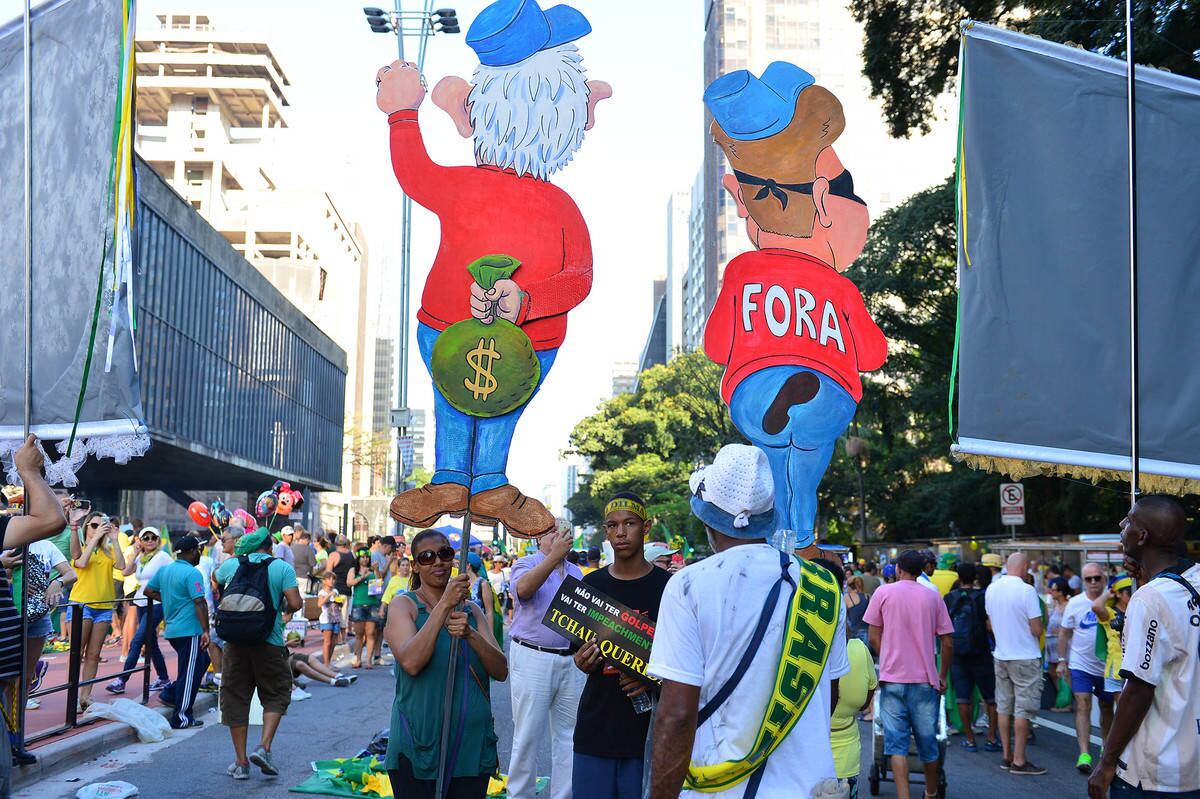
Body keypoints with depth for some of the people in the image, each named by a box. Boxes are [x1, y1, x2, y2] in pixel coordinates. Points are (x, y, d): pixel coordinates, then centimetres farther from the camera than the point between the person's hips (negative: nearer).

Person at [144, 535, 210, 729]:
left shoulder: (164, 570, 11)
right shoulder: (192, 573, -15)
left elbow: (148, 591, 17)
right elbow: (199, 603, -20)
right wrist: (205, 631, -20)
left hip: (171, 630, 9)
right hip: (189, 630, -9)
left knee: (201, 661, 22)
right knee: (189, 673, -1)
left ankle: (170, 694, 18)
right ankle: (181, 718, 4)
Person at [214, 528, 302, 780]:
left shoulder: (231, 565, 7)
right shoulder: (283, 568, -2)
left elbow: (215, 581, 29)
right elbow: (295, 603, -10)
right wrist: (286, 610, 12)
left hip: (236, 641, 2)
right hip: (270, 643, -2)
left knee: (236, 698, 10)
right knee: (276, 695, 12)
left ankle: (241, 761, 12)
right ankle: (264, 748, -6)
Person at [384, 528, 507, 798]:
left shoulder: (472, 610, 10)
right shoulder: (404, 605, -2)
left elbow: (501, 672, -2)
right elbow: (411, 663, -21)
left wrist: (470, 634, -20)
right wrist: (445, 604, -22)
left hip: (473, 745, 4)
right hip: (418, 745, -4)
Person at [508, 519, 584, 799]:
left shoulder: (576, 571, 16)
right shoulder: (527, 564, 0)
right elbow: (523, 588, -24)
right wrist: (554, 555, -29)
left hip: (571, 660, 5)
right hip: (534, 658, -5)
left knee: (568, 735, 8)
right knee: (527, 735, 0)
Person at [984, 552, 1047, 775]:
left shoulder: (991, 589, 4)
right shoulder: (1026, 590, -17)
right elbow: (1037, 629, -17)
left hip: (1001, 656, 6)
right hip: (1025, 657, -6)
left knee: (1004, 707, 13)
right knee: (1024, 709, -1)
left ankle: (1007, 756, 19)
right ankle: (1019, 761, 1)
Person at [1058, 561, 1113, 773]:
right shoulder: (1075, 603, -5)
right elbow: (1064, 633, 2)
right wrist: (1061, 660, 0)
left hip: (1107, 666, 1)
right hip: (1080, 665, -1)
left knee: (1106, 707, 15)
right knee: (1083, 705, -11)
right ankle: (1084, 754, -12)